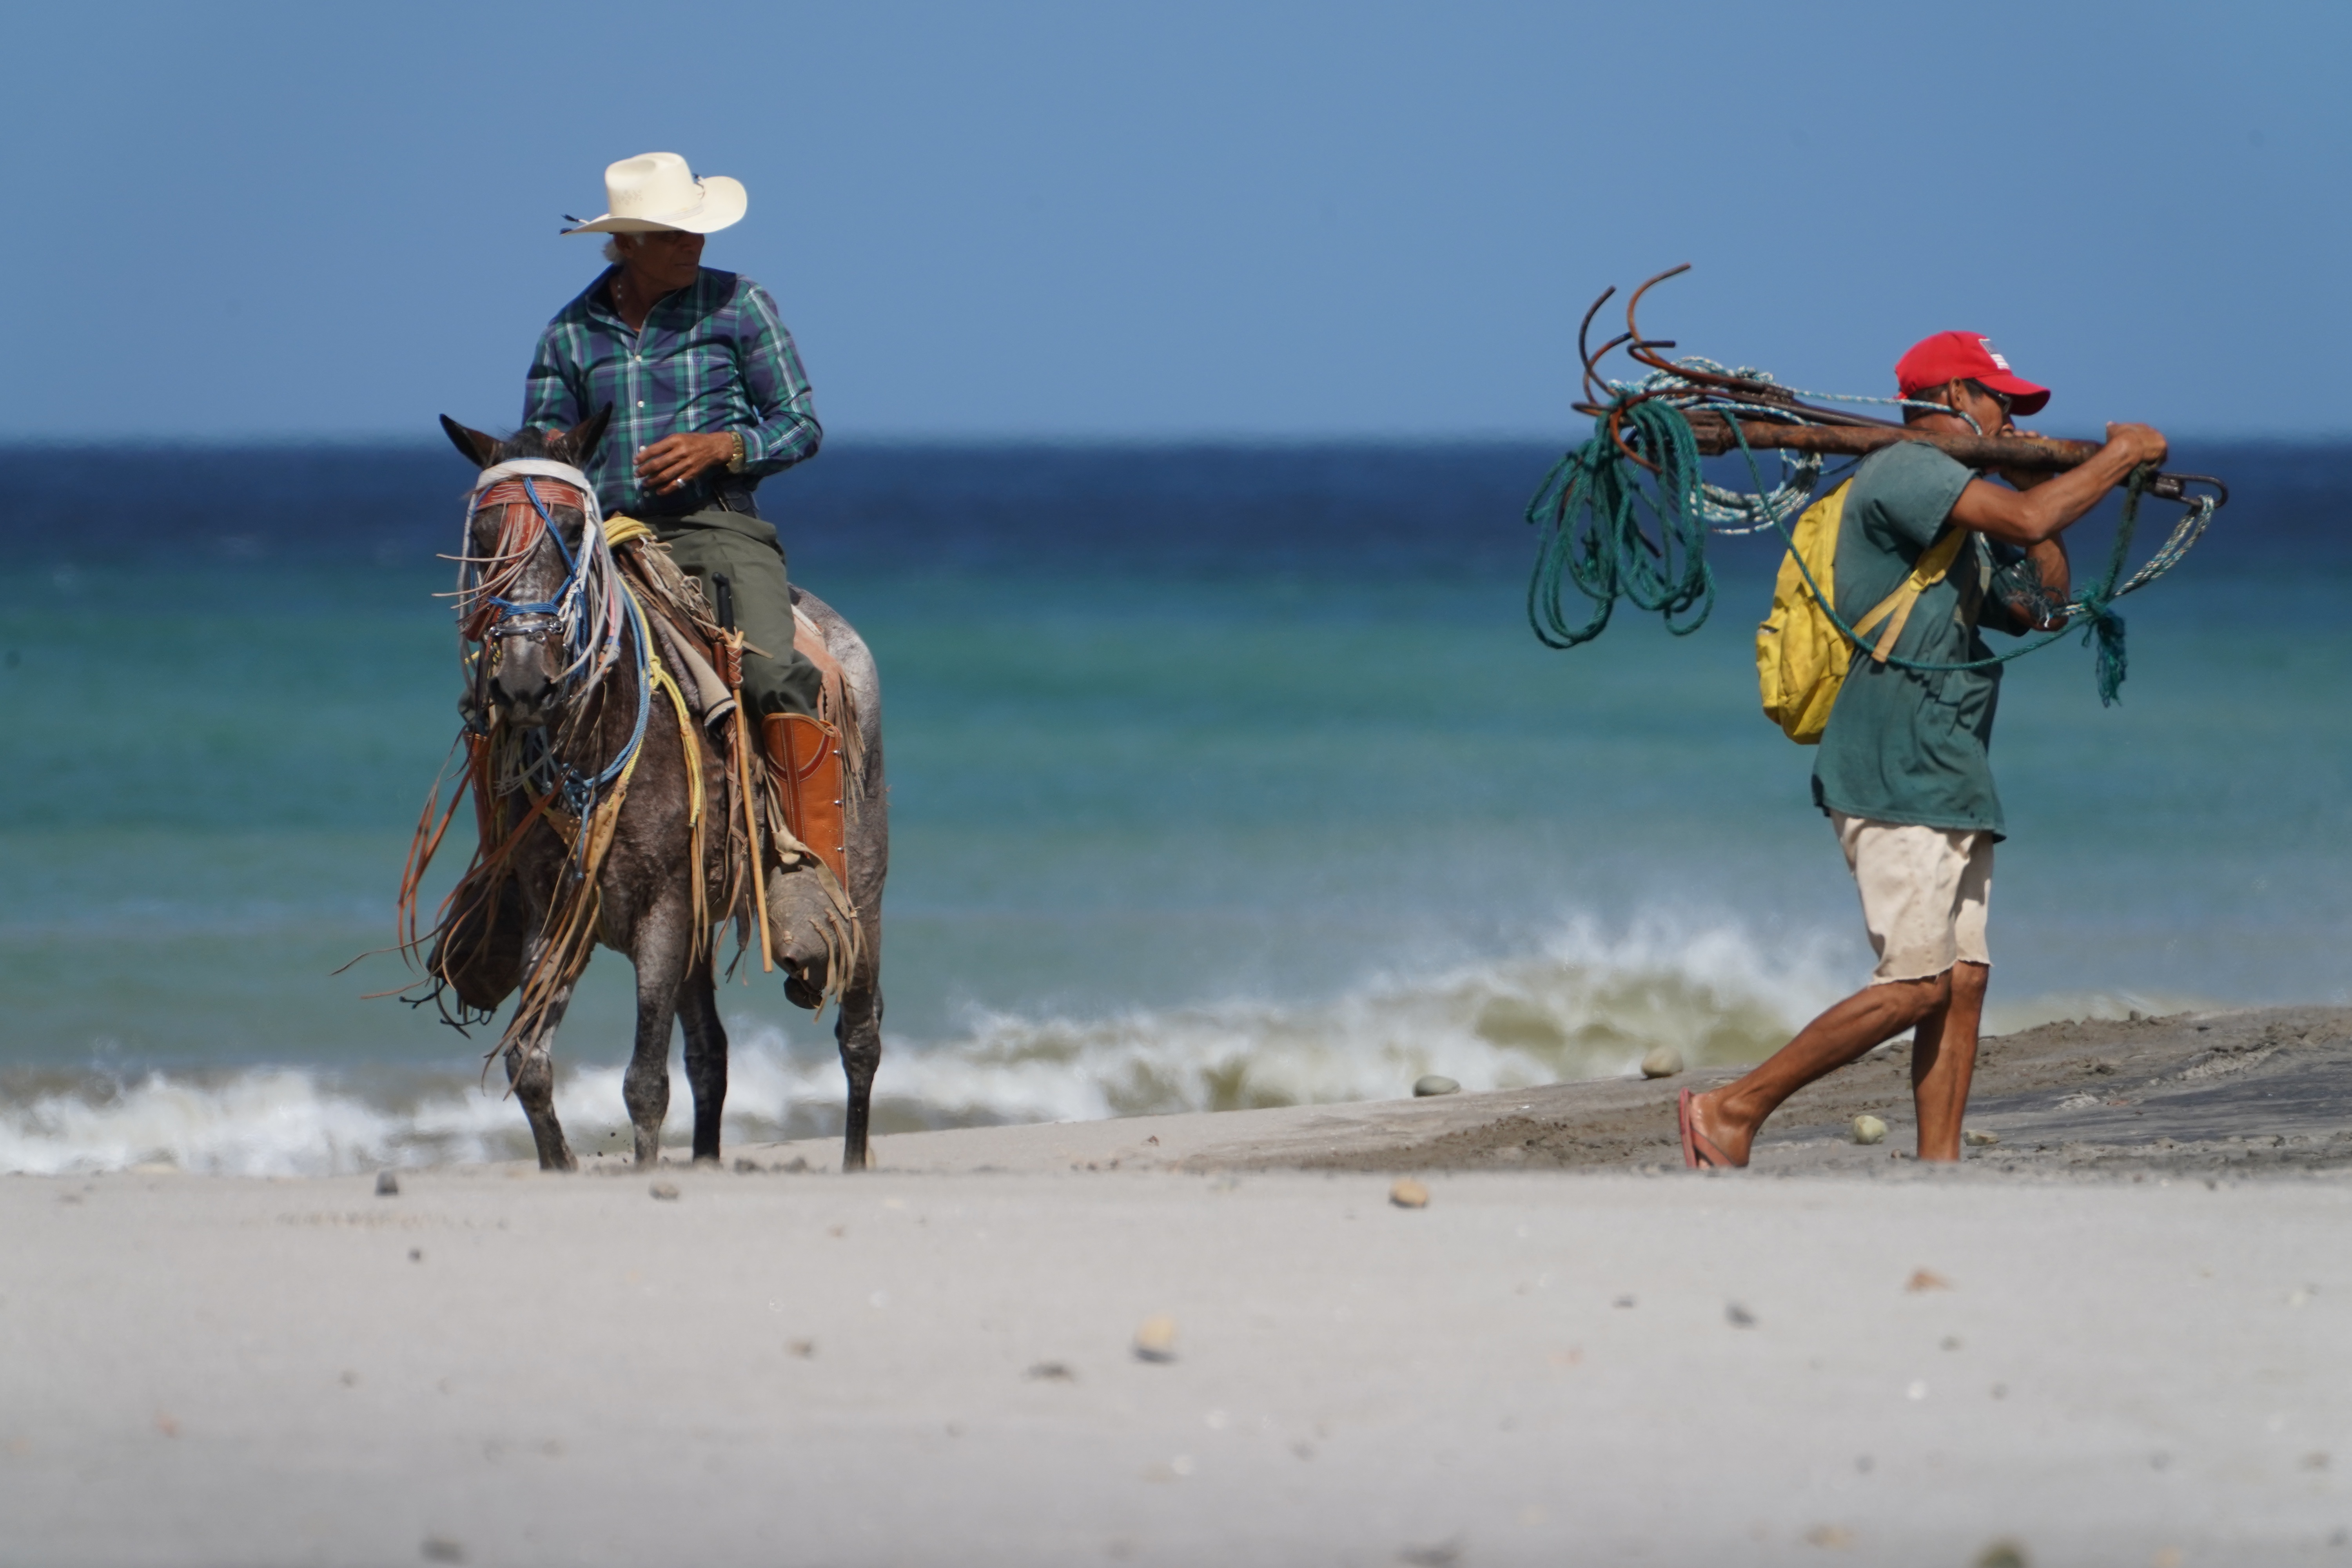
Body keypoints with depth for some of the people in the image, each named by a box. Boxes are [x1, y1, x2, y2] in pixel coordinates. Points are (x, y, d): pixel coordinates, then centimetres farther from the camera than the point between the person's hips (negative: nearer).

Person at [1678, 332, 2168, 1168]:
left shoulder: (1957, 520, 25)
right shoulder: (1903, 470, -7)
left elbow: (2044, 606, 27)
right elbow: (2027, 522, -20)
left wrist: (2042, 479, 21)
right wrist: (2120, 455, -7)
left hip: (1950, 779, 11)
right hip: (1895, 773, -11)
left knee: (1964, 980, 2)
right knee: (1916, 983, -15)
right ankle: (1732, 1109, -10)